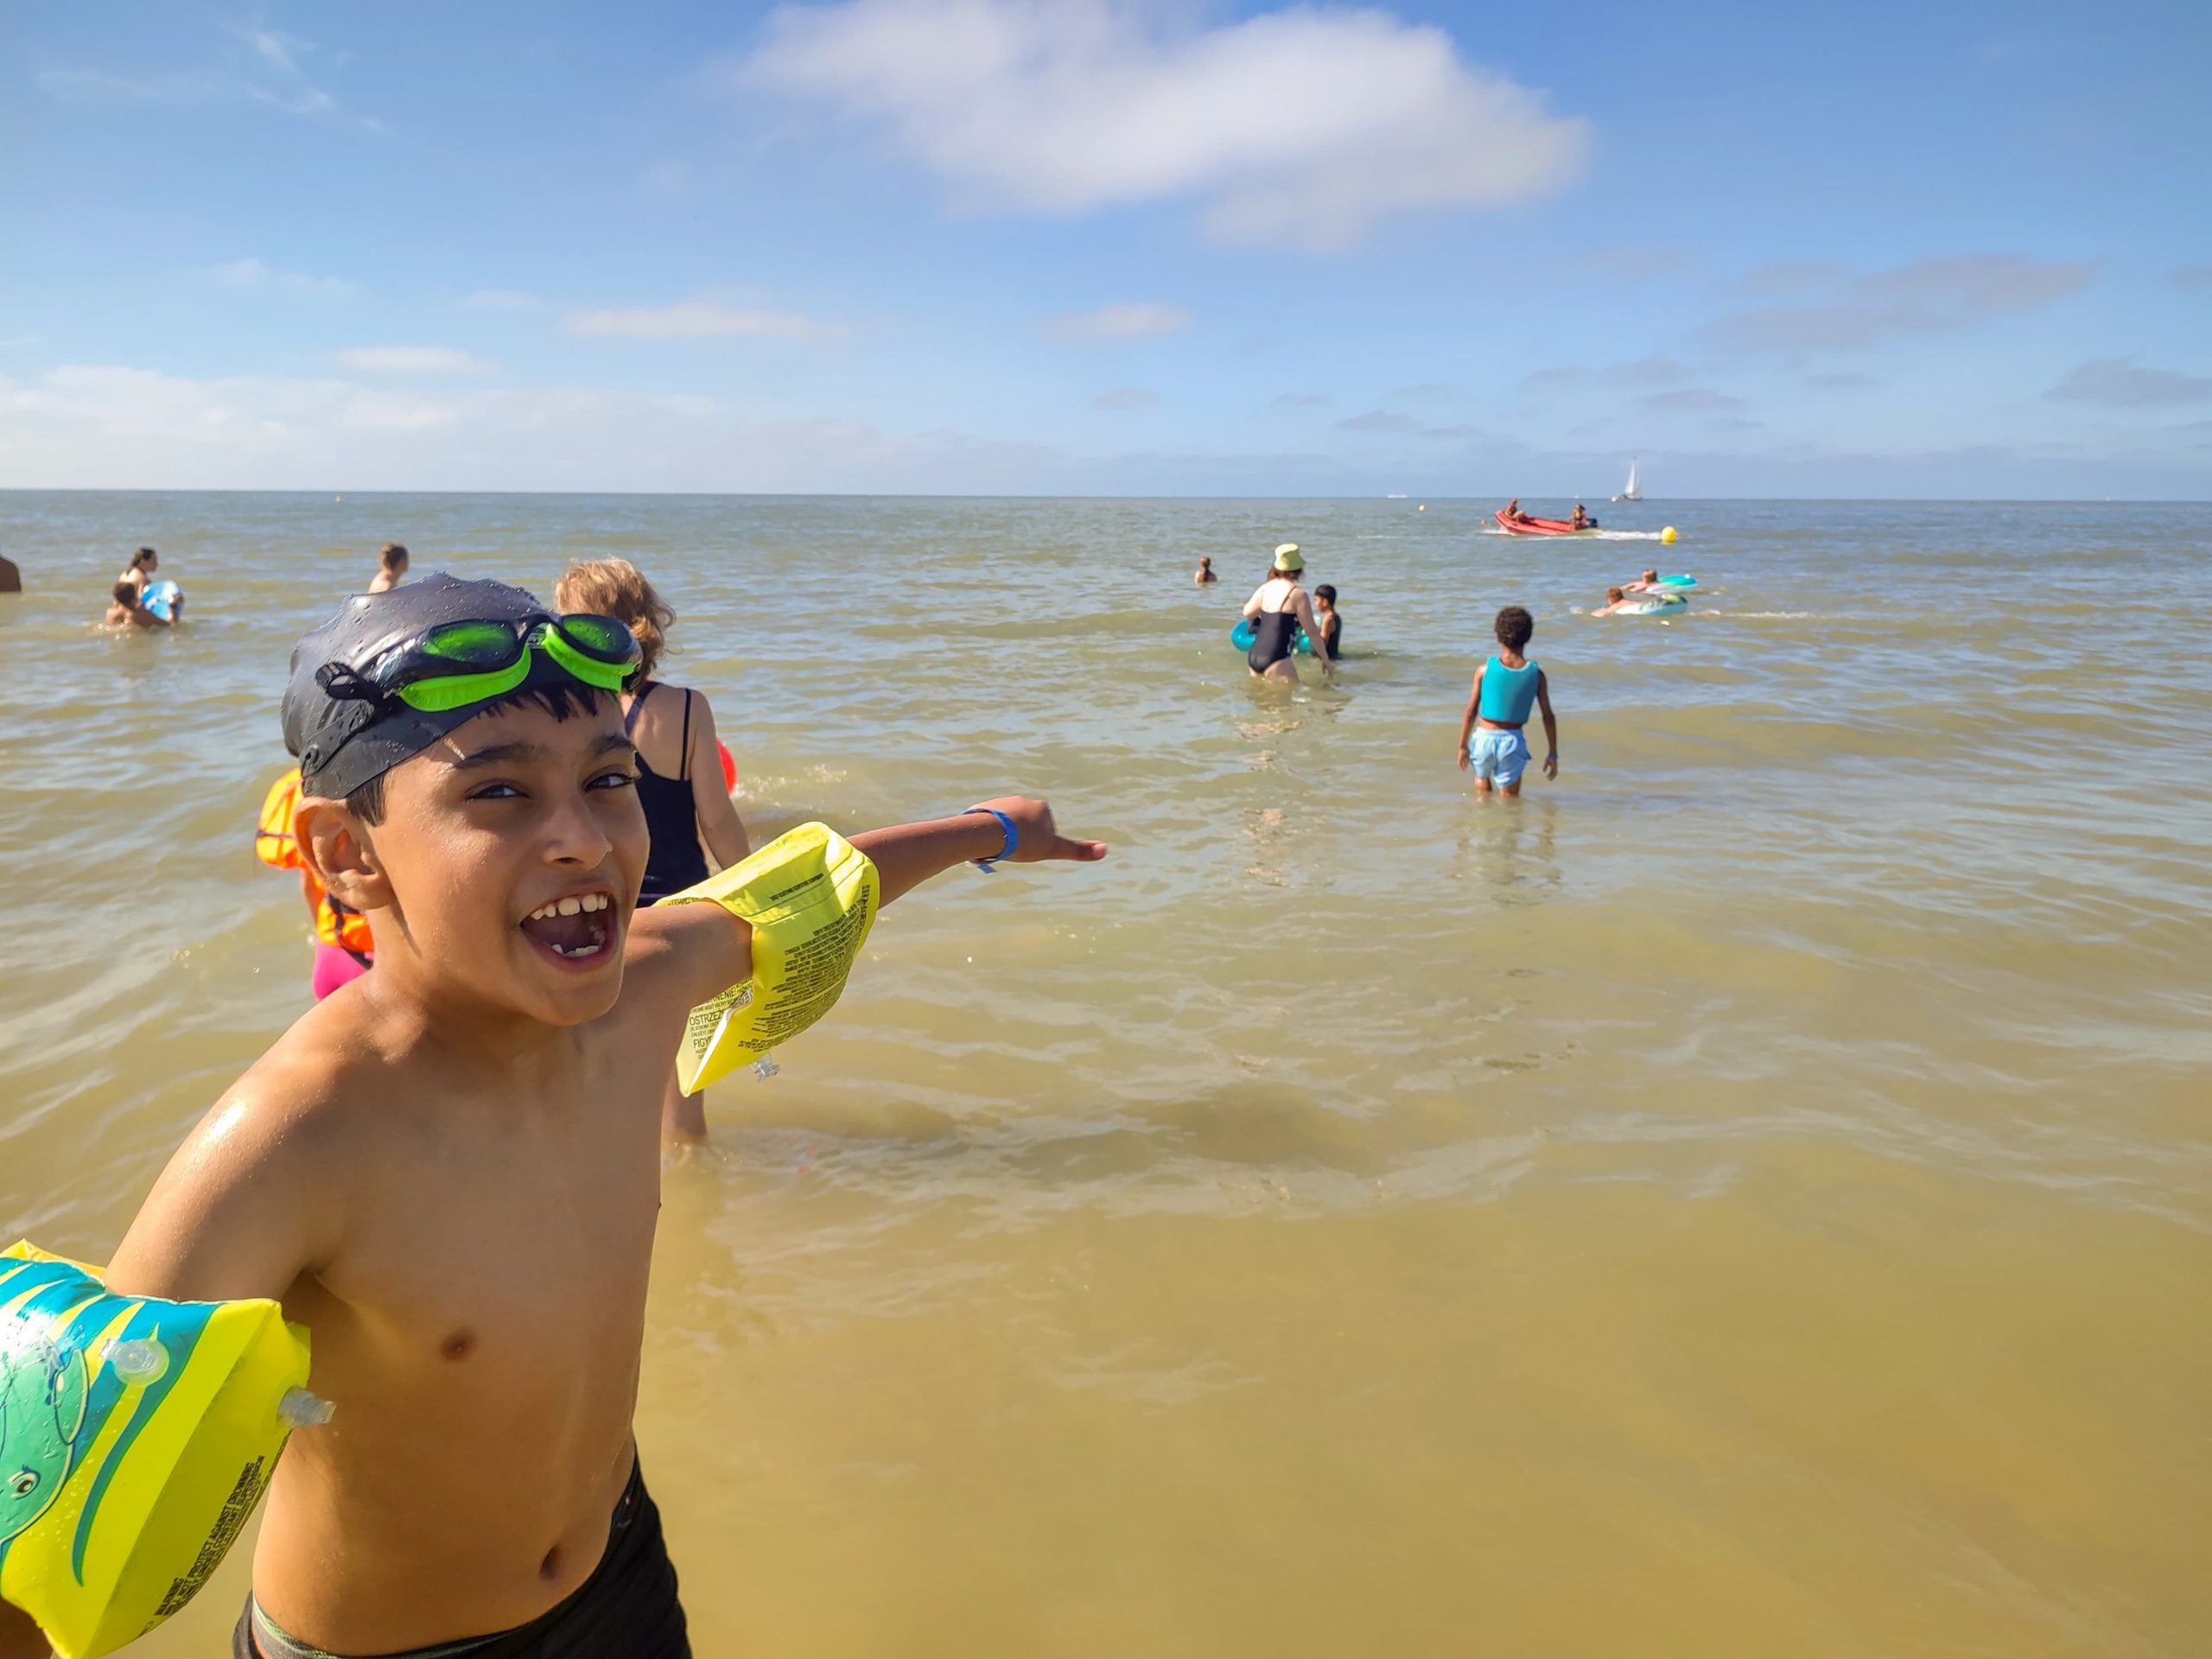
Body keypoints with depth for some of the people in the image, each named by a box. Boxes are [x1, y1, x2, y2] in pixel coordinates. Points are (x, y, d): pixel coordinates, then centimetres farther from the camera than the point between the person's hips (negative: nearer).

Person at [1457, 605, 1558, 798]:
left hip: (1484, 738, 1)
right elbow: (1548, 717, -2)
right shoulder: (1536, 674, -4)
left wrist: (1462, 746, 5)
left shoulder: (1485, 670, -7)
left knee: (1482, 783, 31)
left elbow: (1471, 712, -5)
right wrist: (1552, 754, 7)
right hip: (1512, 741, -1)